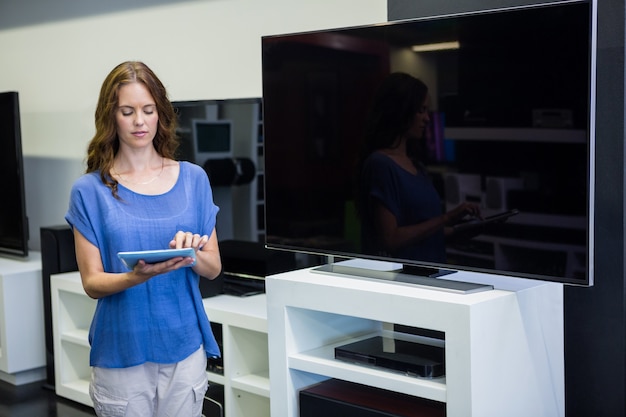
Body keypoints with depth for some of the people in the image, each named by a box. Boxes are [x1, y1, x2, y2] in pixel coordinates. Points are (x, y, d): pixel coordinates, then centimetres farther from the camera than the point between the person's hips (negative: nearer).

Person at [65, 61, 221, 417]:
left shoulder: (193, 178, 2)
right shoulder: (90, 190, -3)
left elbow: (214, 268, 5)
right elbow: (92, 282, -4)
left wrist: (192, 254, -17)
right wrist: (138, 276, -23)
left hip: (184, 346, 2)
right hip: (121, 352, -1)